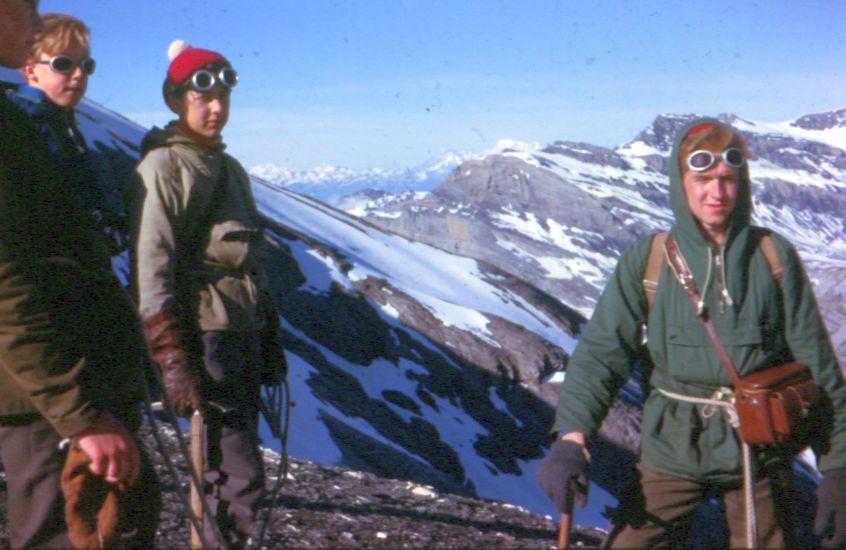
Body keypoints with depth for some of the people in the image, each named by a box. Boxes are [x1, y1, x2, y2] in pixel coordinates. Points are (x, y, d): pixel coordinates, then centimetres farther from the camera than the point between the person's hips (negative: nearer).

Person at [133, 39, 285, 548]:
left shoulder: (229, 168, 17)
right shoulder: (163, 167, -8)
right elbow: (152, 272, -15)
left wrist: (270, 341, 19)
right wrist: (173, 361, -21)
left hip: (244, 336, 8)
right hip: (205, 336, -8)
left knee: (220, 468, 14)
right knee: (241, 479, -11)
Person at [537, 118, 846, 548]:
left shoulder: (774, 256, 0)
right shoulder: (647, 259, -2)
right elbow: (602, 349, -9)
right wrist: (572, 438, -22)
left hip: (757, 451, 1)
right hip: (672, 450, 0)